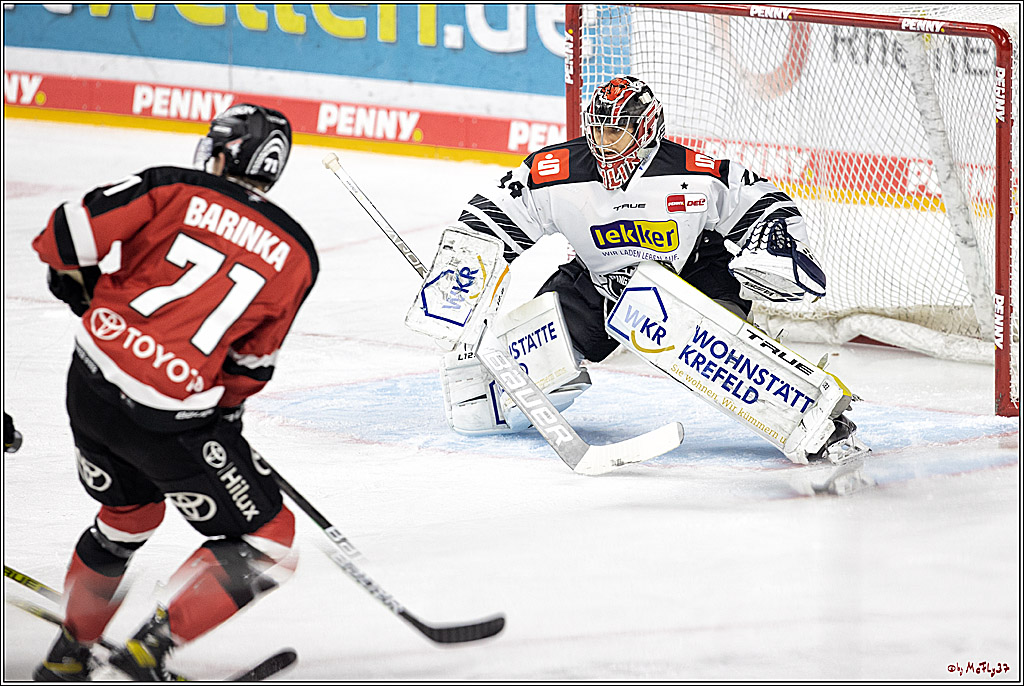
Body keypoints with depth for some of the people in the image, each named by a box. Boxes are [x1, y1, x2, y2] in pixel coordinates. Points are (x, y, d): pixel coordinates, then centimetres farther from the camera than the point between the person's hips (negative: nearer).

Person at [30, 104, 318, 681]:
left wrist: (80, 281, 14)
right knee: (266, 542, 8)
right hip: (169, 417, -5)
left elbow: (67, 235, -8)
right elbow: (252, 361, 8)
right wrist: (226, 407, 25)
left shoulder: (173, 188, 1)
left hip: (91, 379, 5)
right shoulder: (297, 254, 3)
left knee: (130, 512, 32)